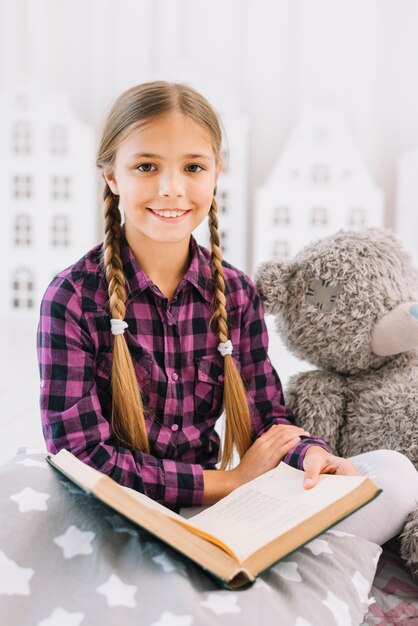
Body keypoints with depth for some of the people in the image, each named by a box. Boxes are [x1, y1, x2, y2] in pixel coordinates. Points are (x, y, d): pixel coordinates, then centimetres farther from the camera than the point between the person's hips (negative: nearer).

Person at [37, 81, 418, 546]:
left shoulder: (237, 293, 1)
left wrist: (312, 456, -20)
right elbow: (81, 455, -14)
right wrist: (230, 480, -15)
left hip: (211, 509, 4)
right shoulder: (72, 298, -12)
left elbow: (269, 416, 5)